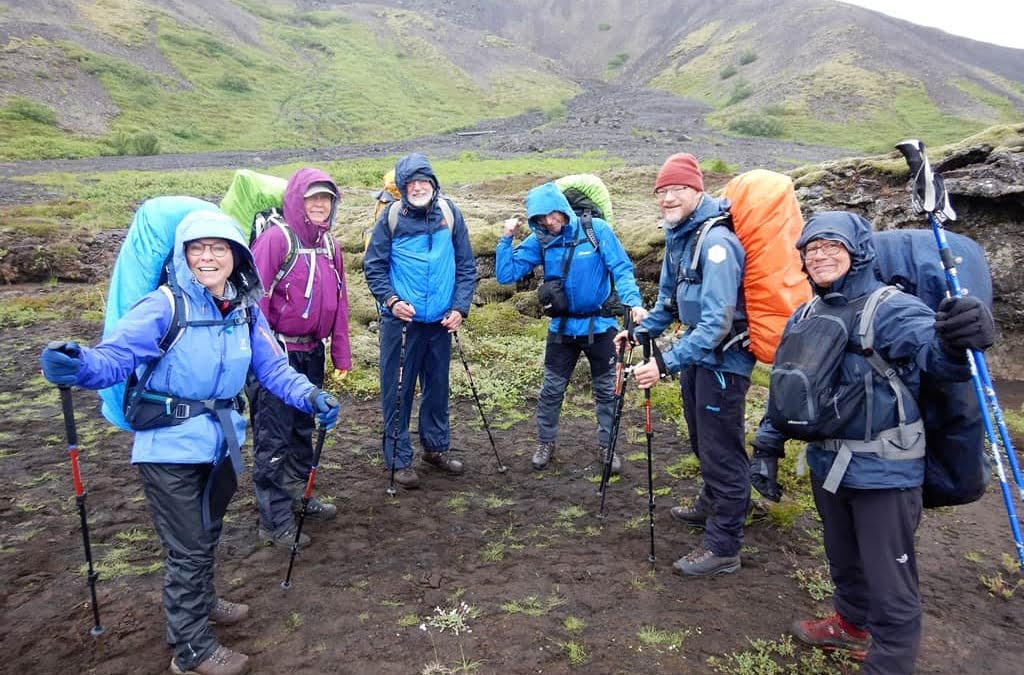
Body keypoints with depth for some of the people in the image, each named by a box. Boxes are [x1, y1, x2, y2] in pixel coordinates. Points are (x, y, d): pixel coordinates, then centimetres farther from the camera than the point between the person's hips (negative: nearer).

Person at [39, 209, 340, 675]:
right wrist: (80, 366, -48)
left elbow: (273, 368, -2)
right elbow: (118, 354, -27)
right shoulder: (165, 306, -18)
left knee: (207, 532, 27)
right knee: (188, 547, 4)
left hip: (220, 441, 6)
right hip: (171, 447, -6)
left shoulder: (246, 310, -2)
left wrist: (310, 396, -17)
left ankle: (201, 601, 53)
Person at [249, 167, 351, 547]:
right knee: (273, 438, 1)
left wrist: (341, 355, 11)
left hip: (311, 353, 8)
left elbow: (338, 302, 11)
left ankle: (298, 496, 38)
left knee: (303, 429, 20)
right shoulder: (276, 238, -13)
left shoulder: (329, 245, 9)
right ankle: (274, 522, 13)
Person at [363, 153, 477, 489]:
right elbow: (374, 266, -1)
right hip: (401, 320, -2)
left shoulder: (449, 212, 0)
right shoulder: (391, 216, -5)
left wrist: (460, 307, -5)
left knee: (438, 387, 15)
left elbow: (466, 265, 4)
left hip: (440, 322, 3)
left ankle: (436, 447, 33)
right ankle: (398, 458, 19)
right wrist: (390, 300, -16)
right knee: (398, 390, 4)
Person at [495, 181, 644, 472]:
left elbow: (621, 269, -15)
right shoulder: (539, 241, -6)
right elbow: (506, 274, -9)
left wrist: (633, 302, -30)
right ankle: (545, 443, 32)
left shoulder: (596, 230, -14)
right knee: (552, 388, 12)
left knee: (606, 389, 12)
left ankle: (606, 445, 30)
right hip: (562, 326, 2)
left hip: (600, 325, -2)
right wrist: (506, 239, -19)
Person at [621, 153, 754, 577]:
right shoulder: (677, 235, 5)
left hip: (723, 357, -10)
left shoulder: (715, 241, -25)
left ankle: (723, 546, 13)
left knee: (721, 449, -1)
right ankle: (713, 505, 46)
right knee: (702, 440, 24)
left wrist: (666, 363, -34)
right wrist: (641, 331, 8)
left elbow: (717, 322, -31)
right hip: (697, 350, 10)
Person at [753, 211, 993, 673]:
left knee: (889, 581, 5)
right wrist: (768, 445, 11)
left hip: (884, 473, -6)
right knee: (844, 560, 26)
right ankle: (853, 623, 50)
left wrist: (958, 340, -57)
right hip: (827, 466, 6)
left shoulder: (891, 309, -16)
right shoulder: (805, 317, 4)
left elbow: (935, 353, -34)